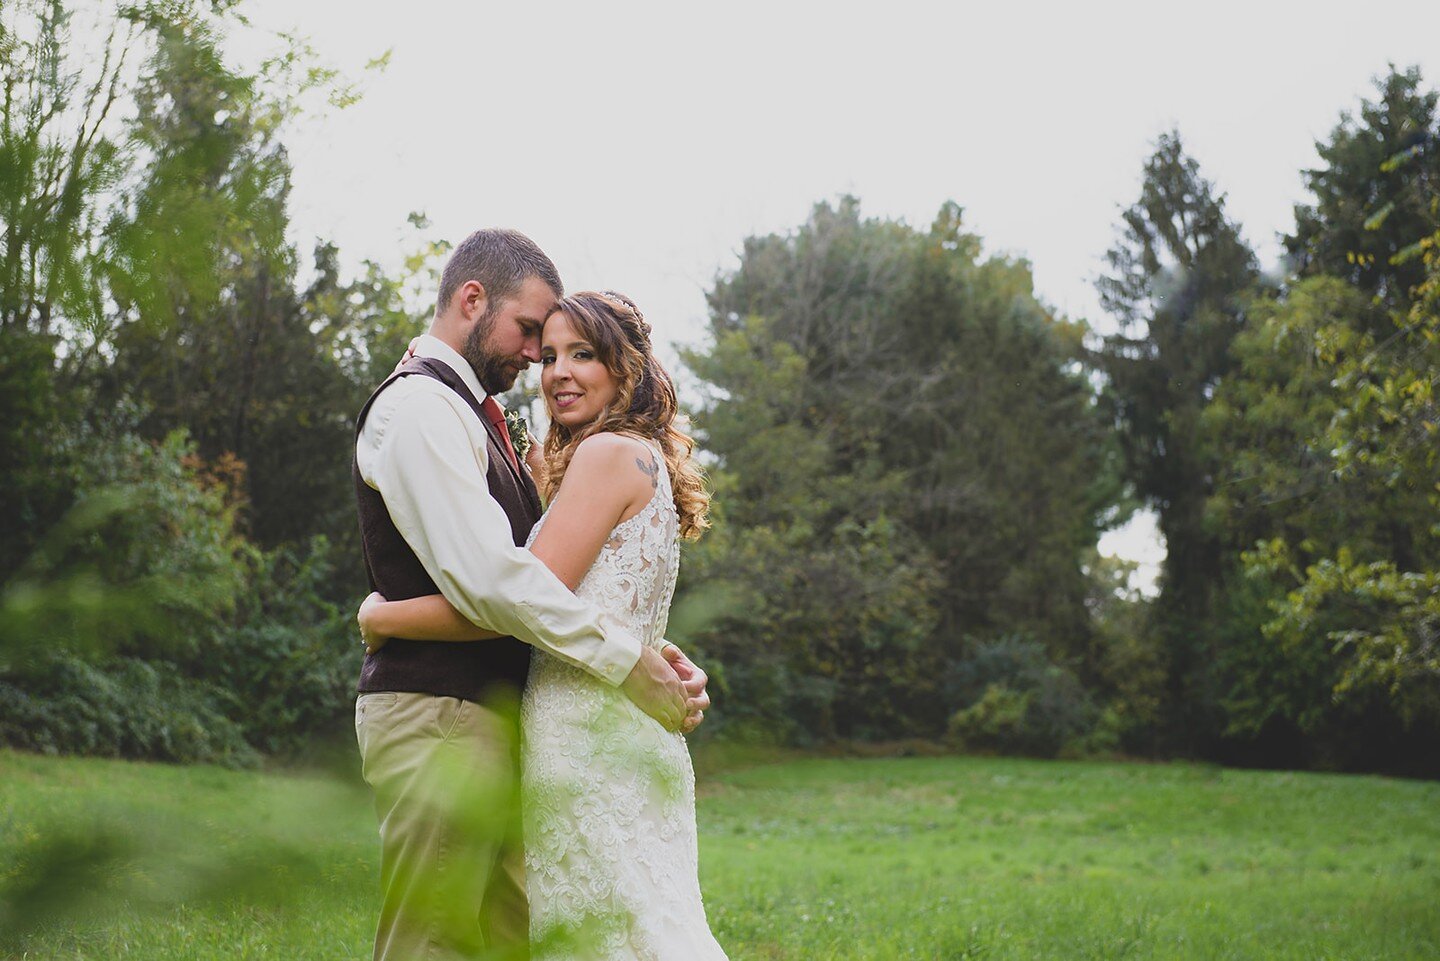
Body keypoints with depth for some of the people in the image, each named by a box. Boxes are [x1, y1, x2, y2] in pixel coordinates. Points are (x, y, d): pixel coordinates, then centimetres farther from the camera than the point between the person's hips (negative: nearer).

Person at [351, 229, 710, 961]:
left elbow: (511, 569, 18)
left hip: (488, 715, 10)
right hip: (437, 716, -10)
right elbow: (485, 577, -23)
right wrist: (627, 662, -20)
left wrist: (659, 660, 6)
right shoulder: (419, 406, -12)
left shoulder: (468, 411, 20)